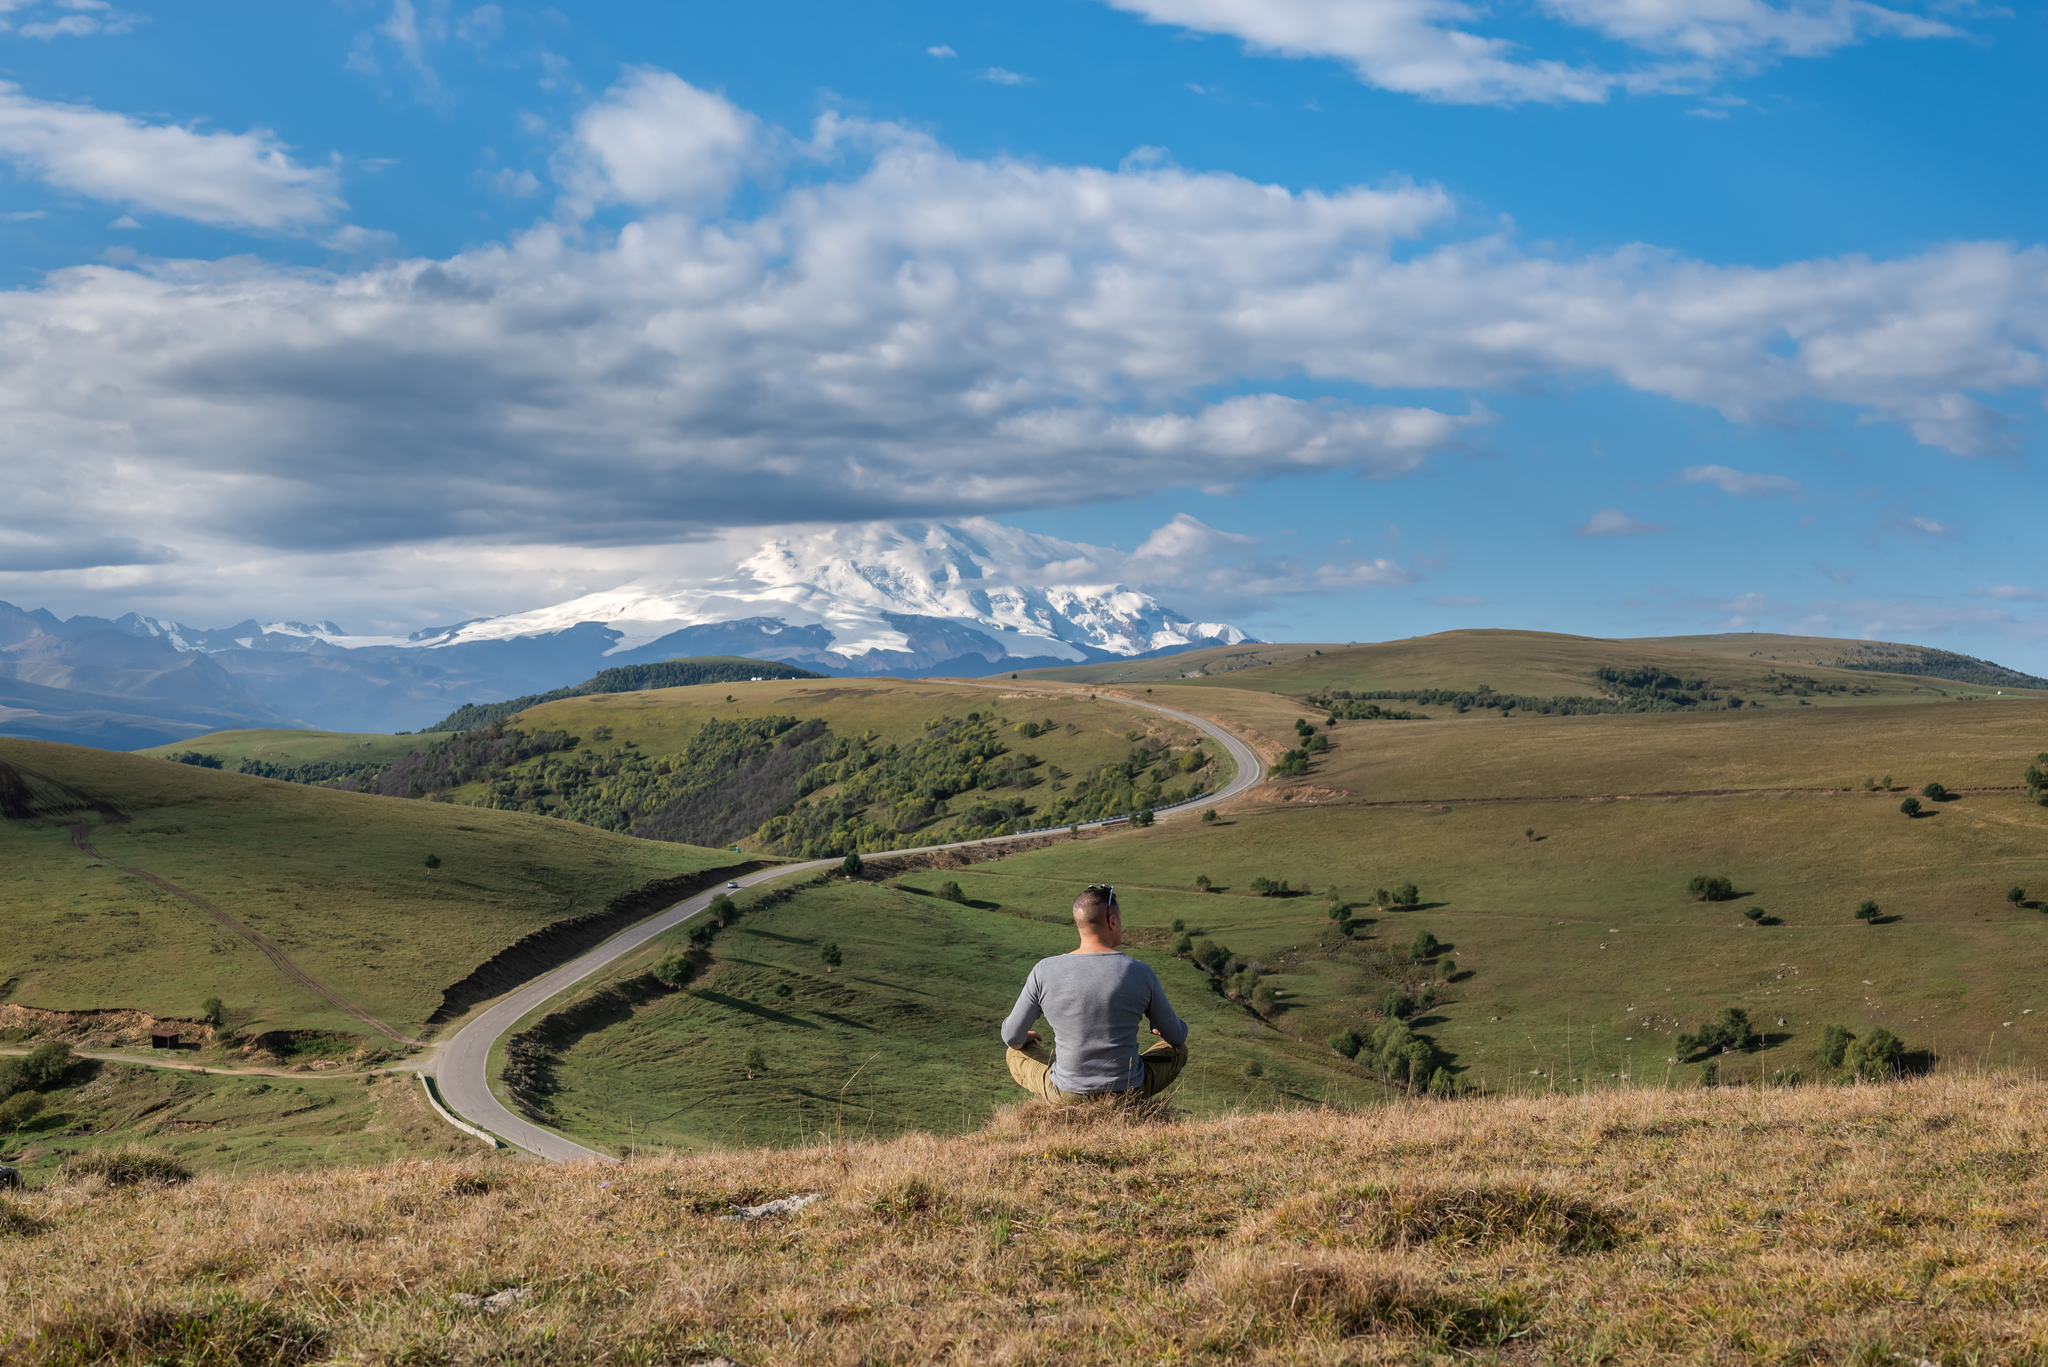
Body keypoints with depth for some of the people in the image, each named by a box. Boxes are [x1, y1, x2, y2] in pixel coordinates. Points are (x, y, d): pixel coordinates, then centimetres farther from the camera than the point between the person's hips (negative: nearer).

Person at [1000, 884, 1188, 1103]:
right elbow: (1176, 1036, 2)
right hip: (1129, 1094, 0)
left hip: (1066, 1095, 1)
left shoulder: (1044, 972, -11)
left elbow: (1012, 1036, 0)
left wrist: (1024, 1037, 25)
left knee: (1017, 1052, 30)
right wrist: (1163, 1029, 28)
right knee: (1178, 1050, 28)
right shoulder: (1140, 974, -12)